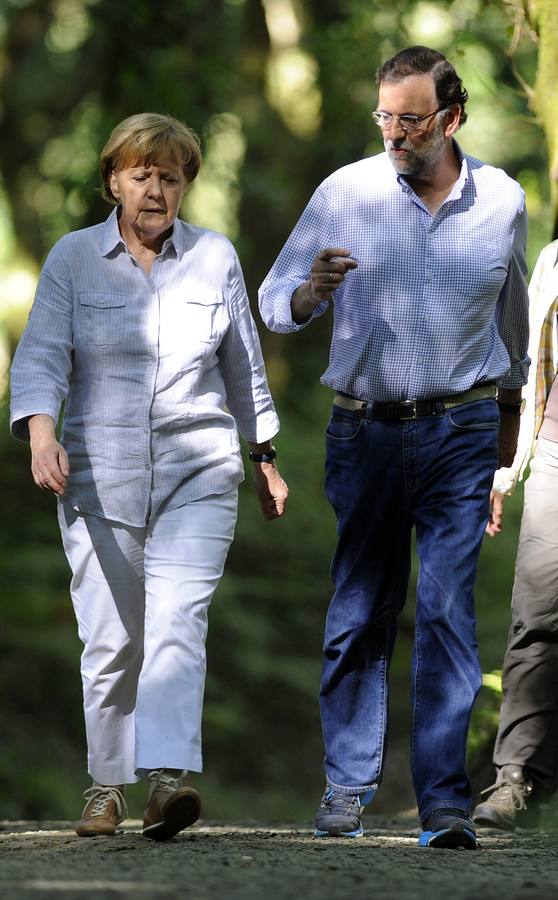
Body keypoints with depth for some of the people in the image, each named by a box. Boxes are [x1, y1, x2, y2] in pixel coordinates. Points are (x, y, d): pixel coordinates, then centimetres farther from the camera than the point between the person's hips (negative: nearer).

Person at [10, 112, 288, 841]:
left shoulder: (215, 258, 7)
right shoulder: (73, 259, 3)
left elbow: (244, 366, 16)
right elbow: (41, 356, -6)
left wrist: (266, 459, 20)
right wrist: (41, 435, -24)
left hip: (197, 475, 0)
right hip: (100, 475, 0)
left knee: (177, 625, -16)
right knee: (110, 640, 1)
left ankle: (168, 780, -28)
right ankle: (106, 786, 17)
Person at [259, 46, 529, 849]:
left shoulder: (502, 201, 3)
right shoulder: (345, 194, -2)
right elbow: (276, 304, 2)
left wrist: (510, 413, 25)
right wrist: (312, 292, -21)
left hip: (460, 431, 0)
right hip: (366, 429, 0)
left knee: (449, 611, -8)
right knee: (359, 615, 3)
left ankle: (445, 800, -7)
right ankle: (347, 788, 14)